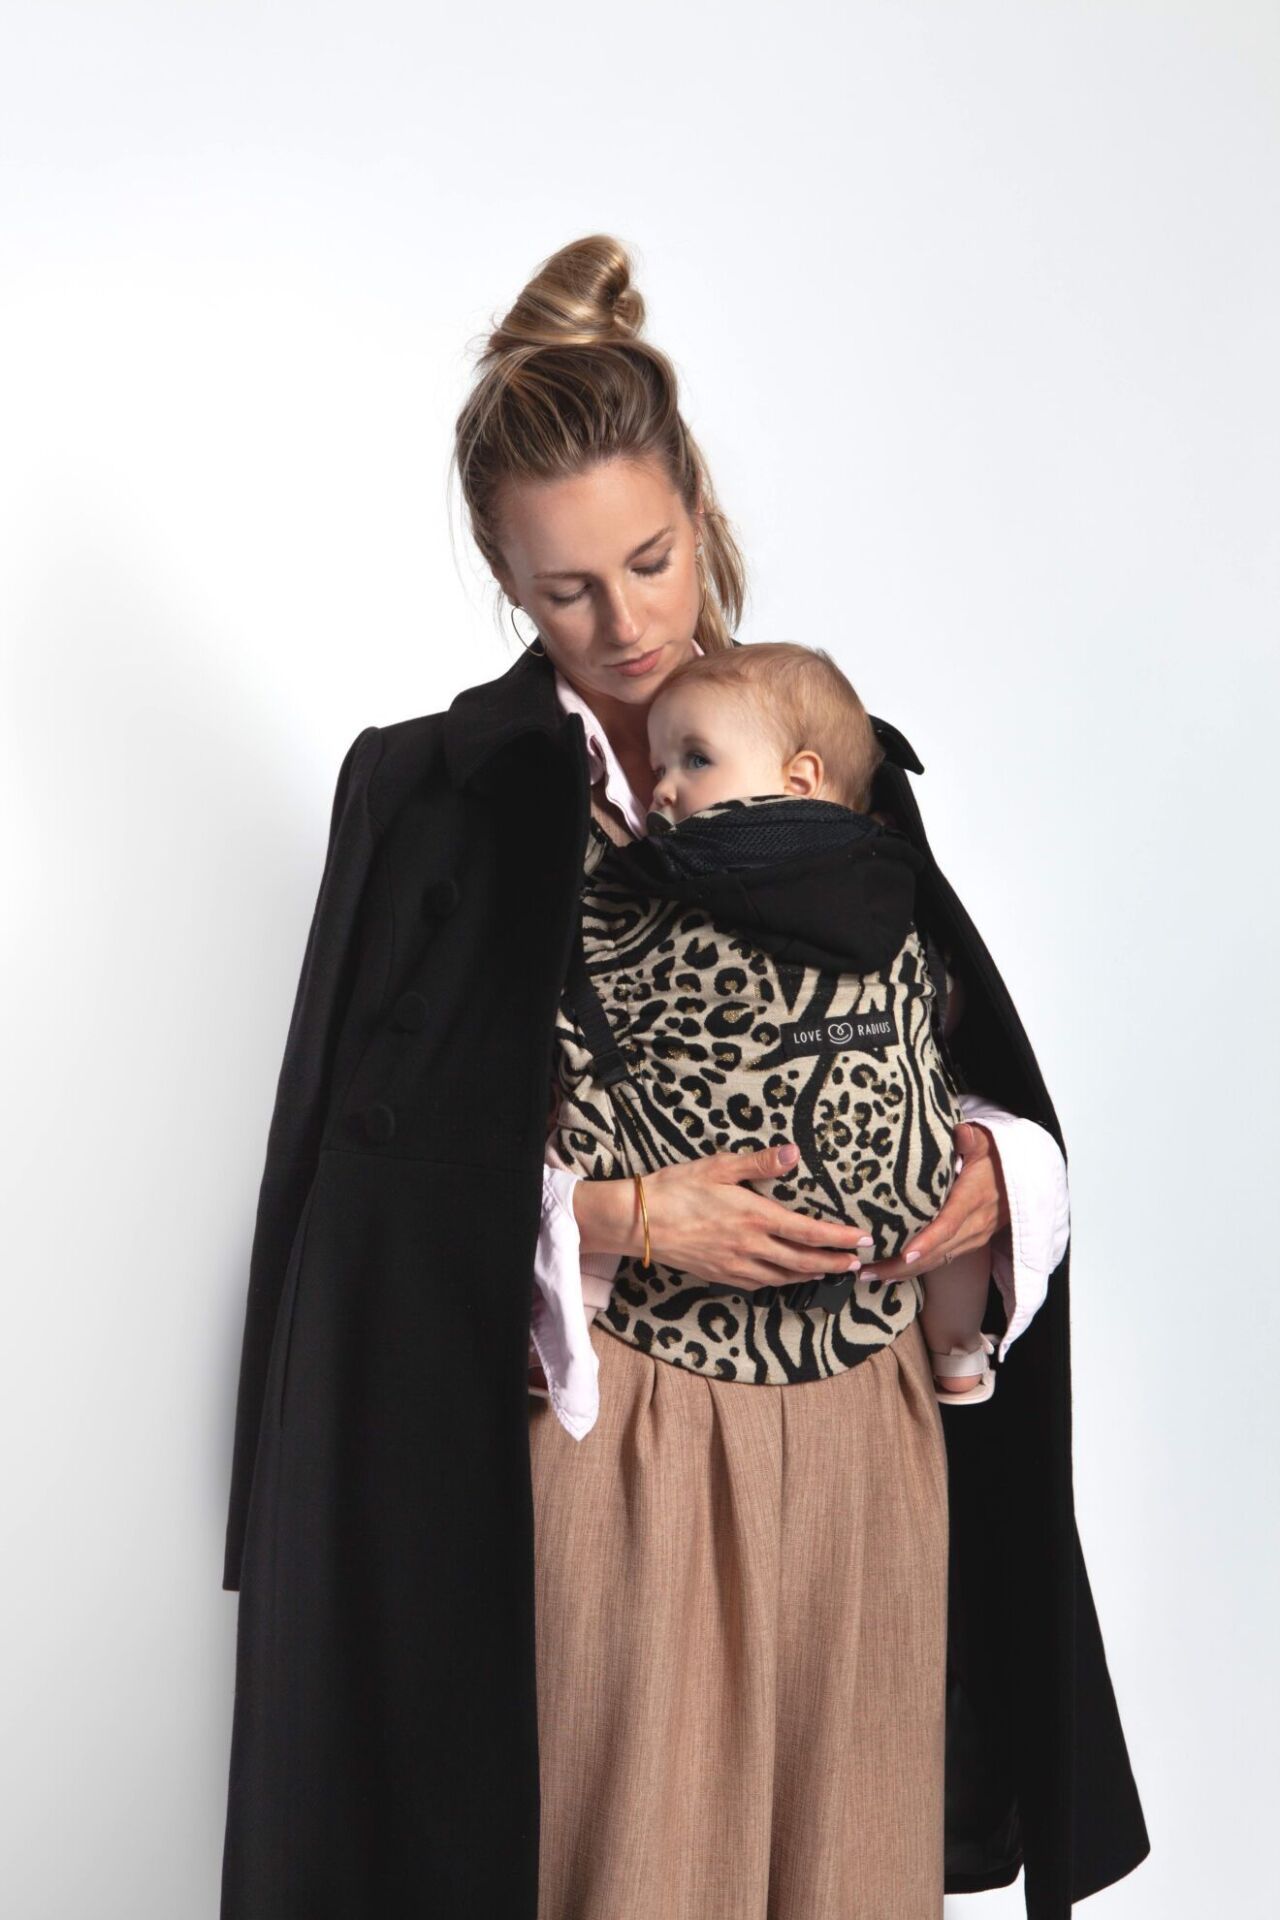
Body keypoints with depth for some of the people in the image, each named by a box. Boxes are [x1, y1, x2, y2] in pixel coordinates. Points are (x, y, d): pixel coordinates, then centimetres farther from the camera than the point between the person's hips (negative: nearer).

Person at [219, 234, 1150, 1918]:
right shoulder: (438, 793, -3)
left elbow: (979, 1051, 14)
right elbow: (377, 1157, -7)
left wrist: (991, 1165, -6)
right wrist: (616, 1217, -18)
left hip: (862, 1417, 4)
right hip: (615, 1431, -3)